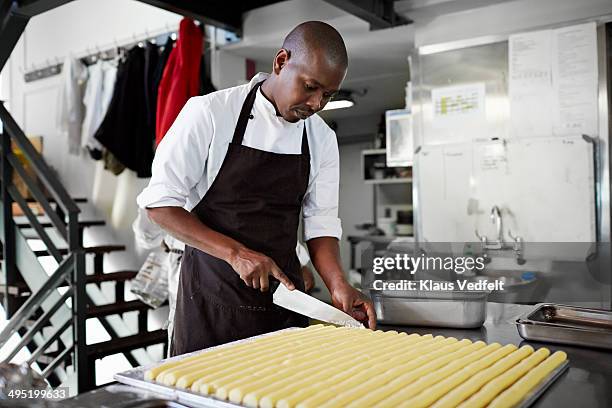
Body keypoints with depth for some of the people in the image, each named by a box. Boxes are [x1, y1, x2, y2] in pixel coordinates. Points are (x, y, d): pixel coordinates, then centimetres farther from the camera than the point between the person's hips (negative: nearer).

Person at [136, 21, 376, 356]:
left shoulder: (322, 139, 1)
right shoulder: (210, 113, -12)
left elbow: (320, 221, 4)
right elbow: (160, 203, -11)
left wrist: (338, 285, -13)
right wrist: (236, 253, -21)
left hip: (283, 292, 4)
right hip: (213, 295, -3)